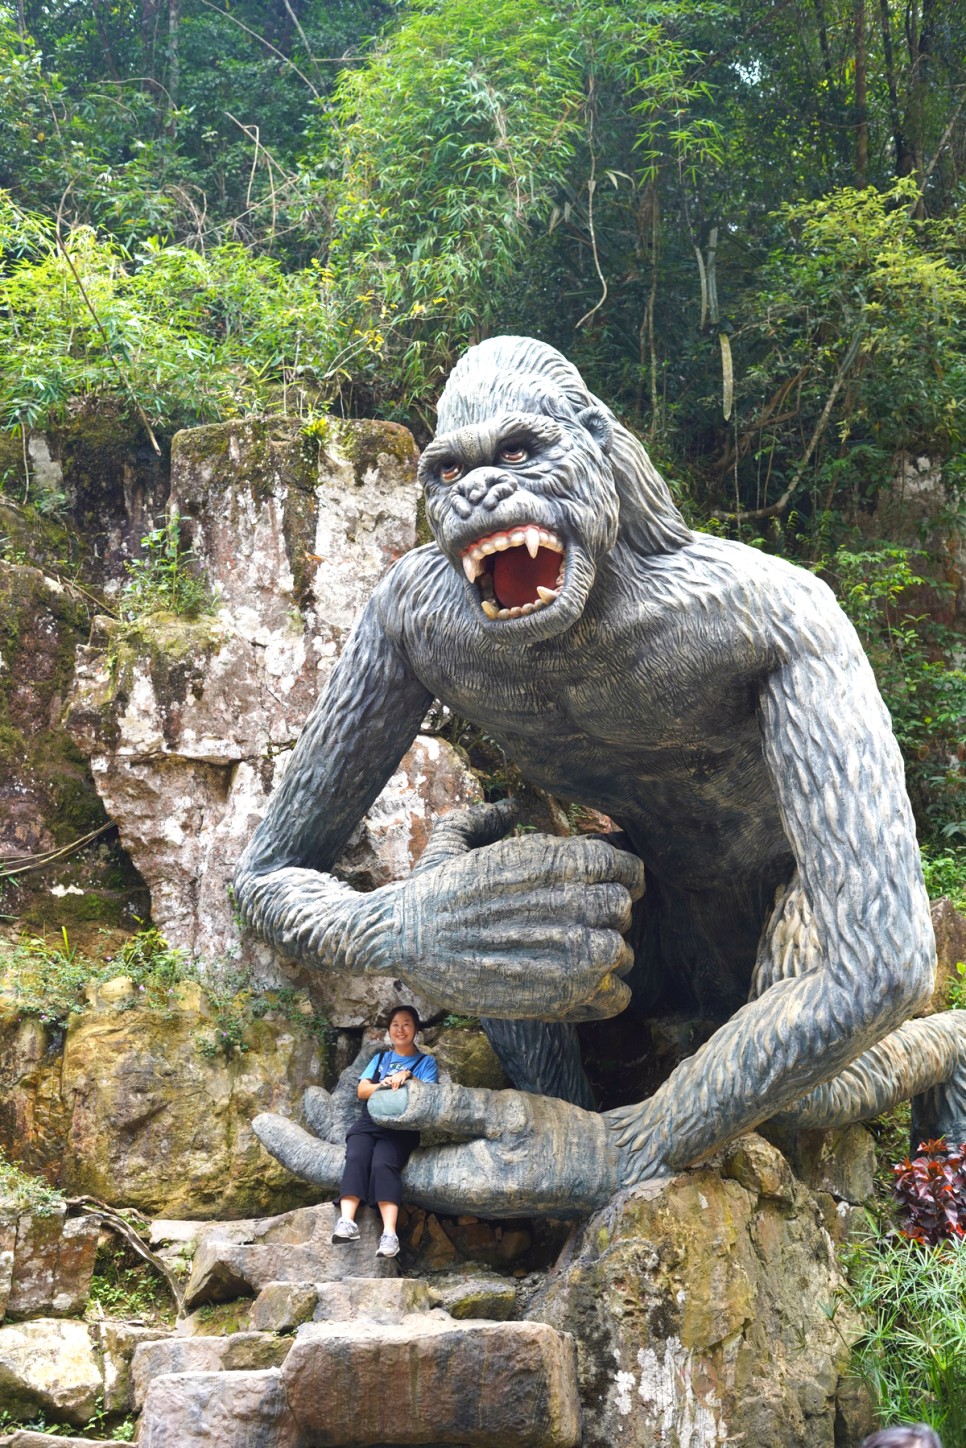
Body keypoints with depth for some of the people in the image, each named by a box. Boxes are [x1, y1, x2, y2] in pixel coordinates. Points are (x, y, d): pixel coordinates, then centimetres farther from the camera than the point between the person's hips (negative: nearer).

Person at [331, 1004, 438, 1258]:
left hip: (402, 1126, -3)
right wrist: (385, 1085, -6)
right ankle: (346, 1222, -46)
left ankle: (389, 1233, -46)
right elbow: (362, 1091, 14)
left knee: (383, 1164, -33)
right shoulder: (380, 1058, 28)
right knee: (356, 1159, -29)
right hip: (369, 1121, 3)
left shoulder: (425, 1062, 18)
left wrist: (407, 1077, -15)